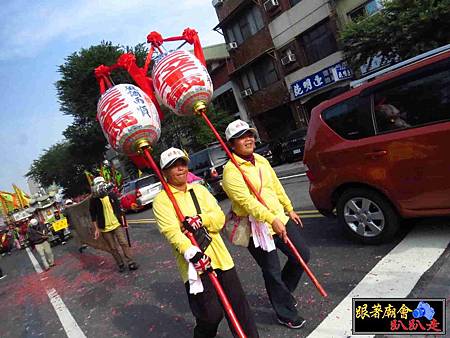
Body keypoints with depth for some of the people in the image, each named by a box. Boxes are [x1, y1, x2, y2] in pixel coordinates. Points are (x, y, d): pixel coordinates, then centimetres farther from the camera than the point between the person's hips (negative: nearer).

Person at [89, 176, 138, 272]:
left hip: (117, 224, 2)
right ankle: (120, 264, 20)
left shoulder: (112, 195, -2)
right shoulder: (94, 200, -9)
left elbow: (118, 208, 8)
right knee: (113, 248, 7)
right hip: (105, 228, -1)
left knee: (124, 243, -2)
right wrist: (96, 229, -4)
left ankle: (130, 262, 4)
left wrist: (122, 220, 9)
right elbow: (93, 216, -4)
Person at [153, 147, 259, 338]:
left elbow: (219, 218, 3)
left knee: (239, 304, 11)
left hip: (219, 257, 5)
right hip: (193, 264, -4)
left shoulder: (199, 190, 12)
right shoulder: (161, 200, -3)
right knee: (211, 314, -1)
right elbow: (171, 231, -17)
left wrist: (200, 220, -16)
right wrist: (192, 253, -30)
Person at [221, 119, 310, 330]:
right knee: (273, 272, 4)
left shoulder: (261, 160, 9)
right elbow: (246, 200, -28)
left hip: (280, 219, 8)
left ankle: (282, 292, 40)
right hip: (256, 228, -8)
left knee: (302, 255, 16)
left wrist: (289, 209, 21)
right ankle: (286, 314, 29)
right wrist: (272, 220, -36)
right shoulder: (231, 170, -17)